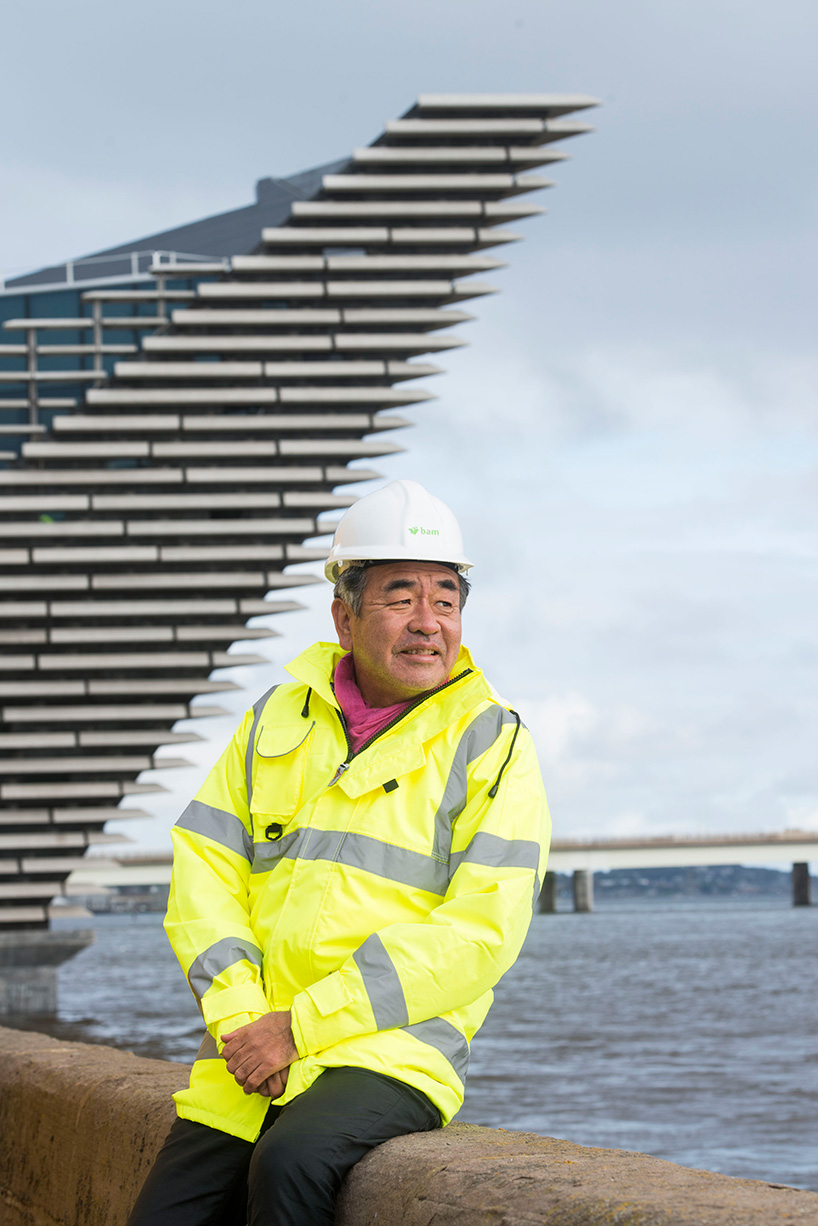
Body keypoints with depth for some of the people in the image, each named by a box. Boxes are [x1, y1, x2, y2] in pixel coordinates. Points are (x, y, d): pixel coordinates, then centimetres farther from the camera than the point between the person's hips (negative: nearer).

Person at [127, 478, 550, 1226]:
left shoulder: (491, 745, -1)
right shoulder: (279, 719, 13)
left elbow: (480, 932, -11)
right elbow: (203, 869, 9)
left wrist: (302, 1026, -15)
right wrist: (238, 1015, -10)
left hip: (394, 1053, -5)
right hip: (251, 1063, 5)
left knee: (292, 1164, -33)